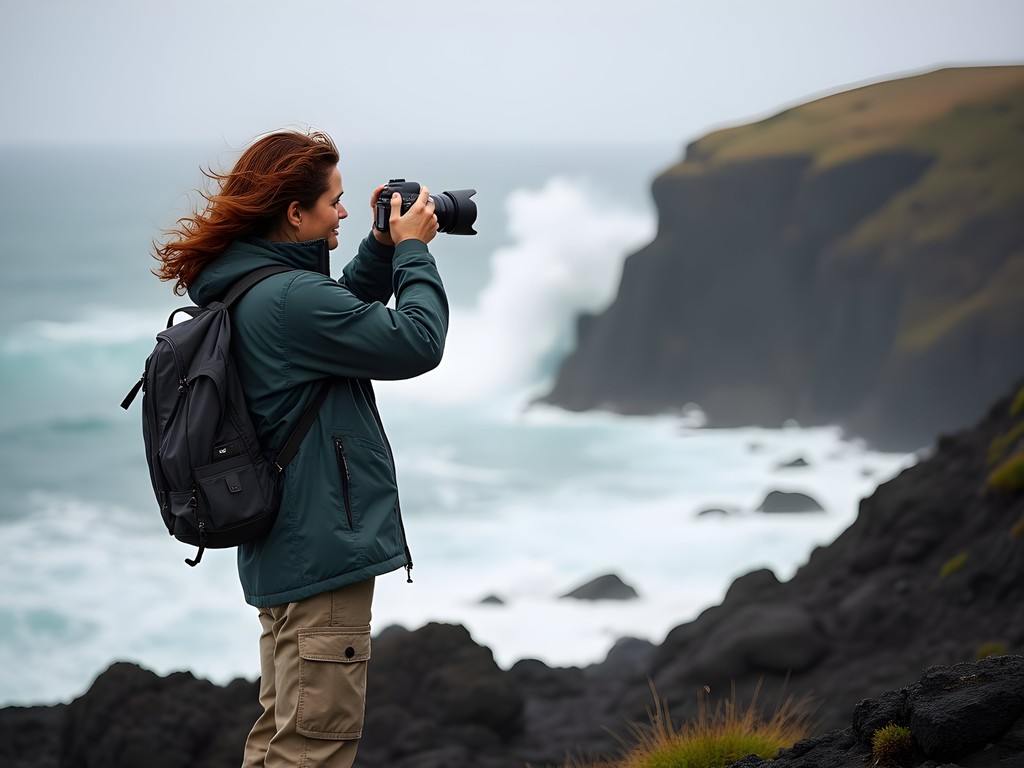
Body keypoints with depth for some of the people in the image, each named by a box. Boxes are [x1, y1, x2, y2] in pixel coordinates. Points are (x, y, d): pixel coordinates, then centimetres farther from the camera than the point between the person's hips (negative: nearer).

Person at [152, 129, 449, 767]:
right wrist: (412, 251, -6)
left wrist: (381, 251, 9)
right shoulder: (290, 299, -23)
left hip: (285, 549, 11)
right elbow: (417, 343, -19)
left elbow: (344, 317, 23)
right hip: (324, 548, -10)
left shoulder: (244, 289, 9)